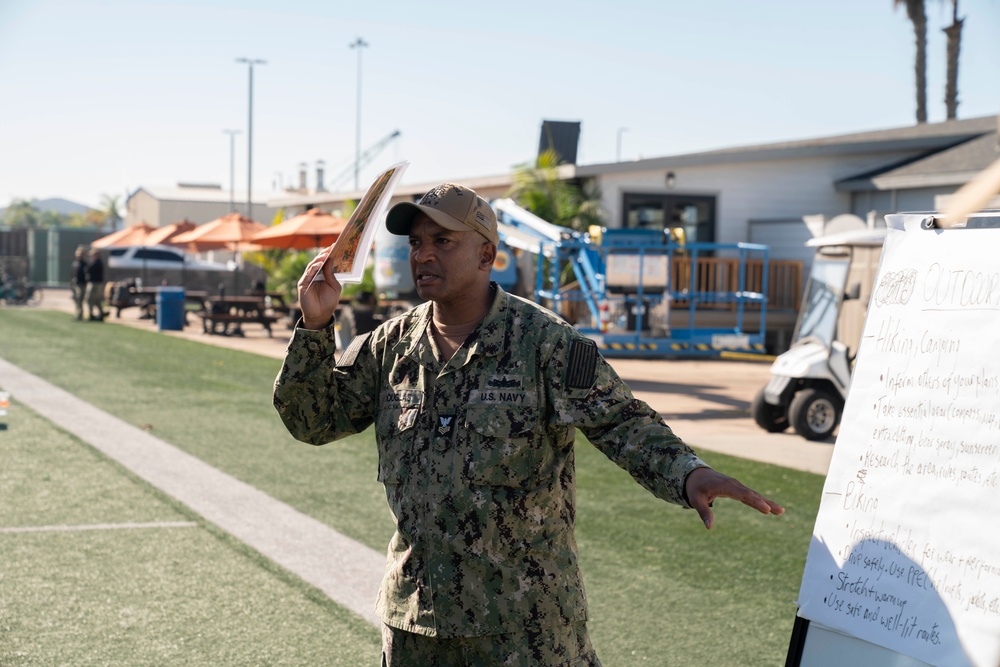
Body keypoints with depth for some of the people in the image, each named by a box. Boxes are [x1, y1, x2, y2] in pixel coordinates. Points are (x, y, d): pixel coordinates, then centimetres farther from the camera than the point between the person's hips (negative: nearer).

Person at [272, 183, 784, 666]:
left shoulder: (543, 341, -9)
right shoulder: (390, 345, 4)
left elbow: (621, 422, -15)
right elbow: (311, 419, 7)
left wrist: (688, 474, -34)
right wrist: (314, 327, -7)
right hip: (414, 605, 5)